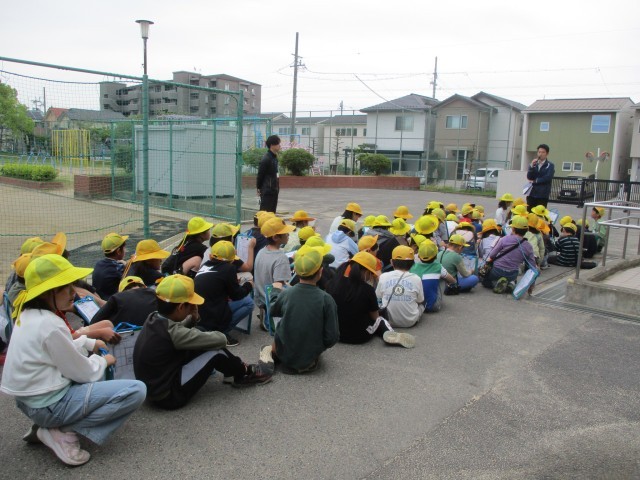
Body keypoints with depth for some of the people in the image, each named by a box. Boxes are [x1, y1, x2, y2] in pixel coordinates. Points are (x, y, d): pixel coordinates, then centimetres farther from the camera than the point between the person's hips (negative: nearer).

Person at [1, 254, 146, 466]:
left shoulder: (27, 314, 4)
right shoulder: (50, 325, -23)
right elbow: (83, 373, -15)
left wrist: (90, 344, 10)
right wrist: (103, 361, 3)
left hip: (29, 398, 10)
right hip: (49, 404, -10)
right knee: (136, 390, -18)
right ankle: (62, 431, -9)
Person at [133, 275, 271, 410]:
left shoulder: (154, 319, -3)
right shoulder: (173, 332, -28)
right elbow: (220, 339, -22)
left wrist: (193, 318, -2)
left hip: (155, 387, 9)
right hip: (168, 396, -9)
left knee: (205, 344, 9)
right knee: (216, 351, -12)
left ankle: (237, 371, 22)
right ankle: (245, 374, 15)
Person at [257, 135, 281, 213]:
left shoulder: (274, 157, 12)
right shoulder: (266, 159, -16)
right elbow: (260, 174, -11)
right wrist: (259, 188, -3)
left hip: (274, 190, 9)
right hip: (267, 192, -9)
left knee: (272, 212, 13)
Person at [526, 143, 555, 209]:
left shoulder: (550, 165, 2)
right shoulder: (533, 164, 14)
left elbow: (548, 177, -12)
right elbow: (529, 177, 2)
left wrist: (535, 181, -4)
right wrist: (531, 166, -11)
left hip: (543, 195, -4)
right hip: (531, 194, 4)